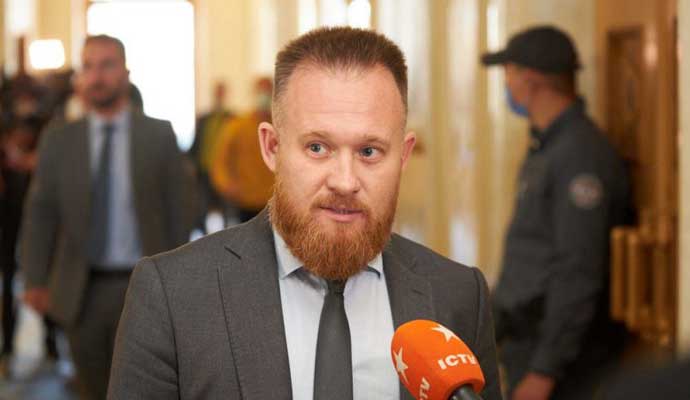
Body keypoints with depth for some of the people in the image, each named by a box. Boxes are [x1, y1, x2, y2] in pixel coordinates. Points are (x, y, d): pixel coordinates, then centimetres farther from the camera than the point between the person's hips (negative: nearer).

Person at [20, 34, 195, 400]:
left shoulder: (159, 135, 1)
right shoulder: (58, 142, 4)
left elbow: (179, 206, 2)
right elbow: (40, 214, 4)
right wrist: (35, 281, -3)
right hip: (82, 292, 2)